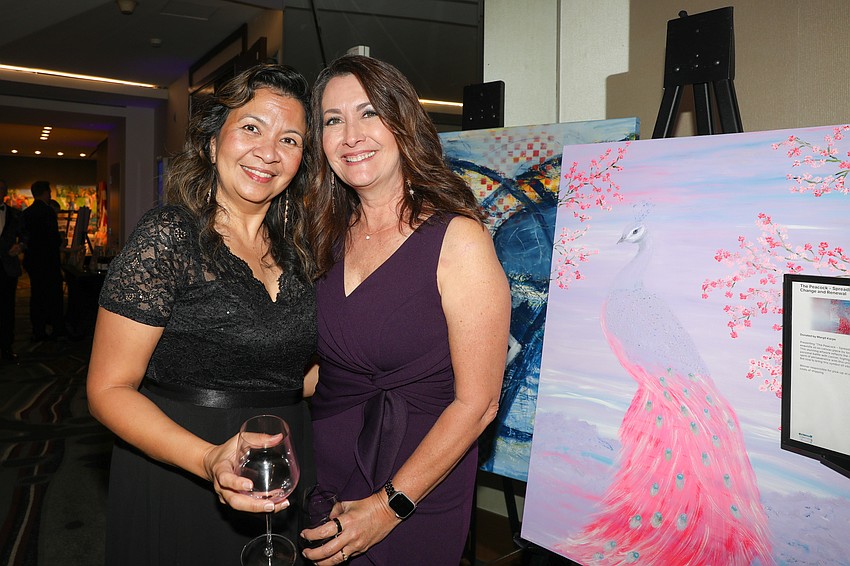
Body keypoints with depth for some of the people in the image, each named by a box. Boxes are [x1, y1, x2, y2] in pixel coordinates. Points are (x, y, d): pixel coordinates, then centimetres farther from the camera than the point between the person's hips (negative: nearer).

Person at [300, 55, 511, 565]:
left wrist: (390, 504, -16)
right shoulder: (331, 236, 2)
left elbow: (477, 403, -16)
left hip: (416, 492, -5)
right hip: (320, 475, 5)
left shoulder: (457, 239, -16)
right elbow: (323, 365, 10)